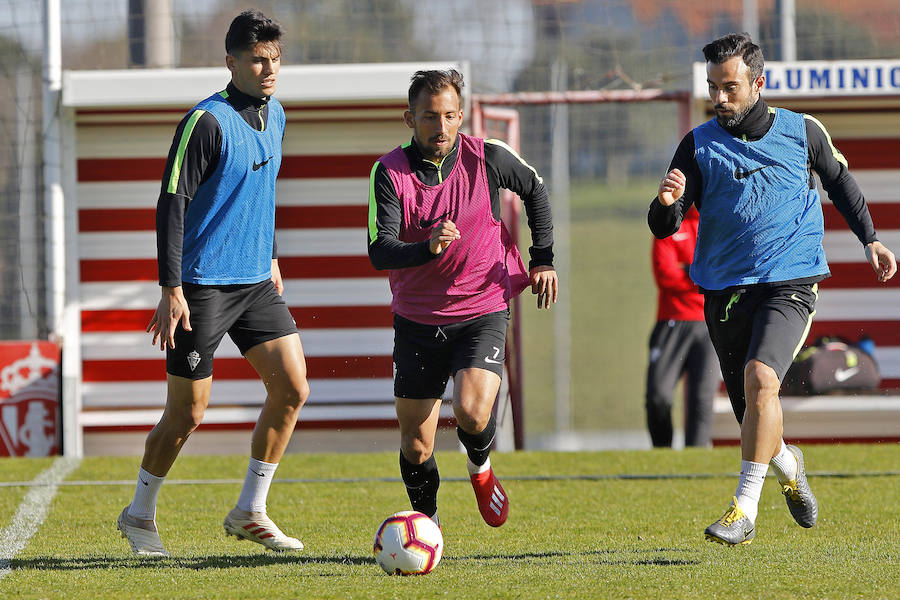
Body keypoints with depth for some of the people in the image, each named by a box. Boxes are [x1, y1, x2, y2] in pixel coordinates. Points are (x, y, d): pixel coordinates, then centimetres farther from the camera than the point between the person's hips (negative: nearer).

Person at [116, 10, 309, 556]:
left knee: (293, 387, -2)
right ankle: (140, 516, 18)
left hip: (255, 283, 7)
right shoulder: (206, 122, -16)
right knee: (189, 411, -2)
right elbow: (172, 204, -17)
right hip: (203, 286, -7)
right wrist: (172, 291, -21)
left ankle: (250, 512, 10)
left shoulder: (275, 116, 9)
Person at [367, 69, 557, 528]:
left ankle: (480, 468, 11)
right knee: (415, 445, 2)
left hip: (482, 311, -1)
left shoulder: (488, 158, -8)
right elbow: (379, 251, -19)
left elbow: (534, 190, 13)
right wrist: (428, 248, -38)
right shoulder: (390, 172, -11)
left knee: (472, 412, -24)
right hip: (416, 319, 1)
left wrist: (543, 260, 11)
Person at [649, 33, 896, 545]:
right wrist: (666, 204, -23)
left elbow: (840, 180, 22)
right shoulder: (699, 145, 2)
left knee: (760, 377, -26)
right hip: (725, 291, 3)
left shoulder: (802, 132, 2)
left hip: (790, 284, -2)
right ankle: (789, 465, 42)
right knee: (752, 415, 6)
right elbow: (664, 227, -1)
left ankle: (745, 510, -24)